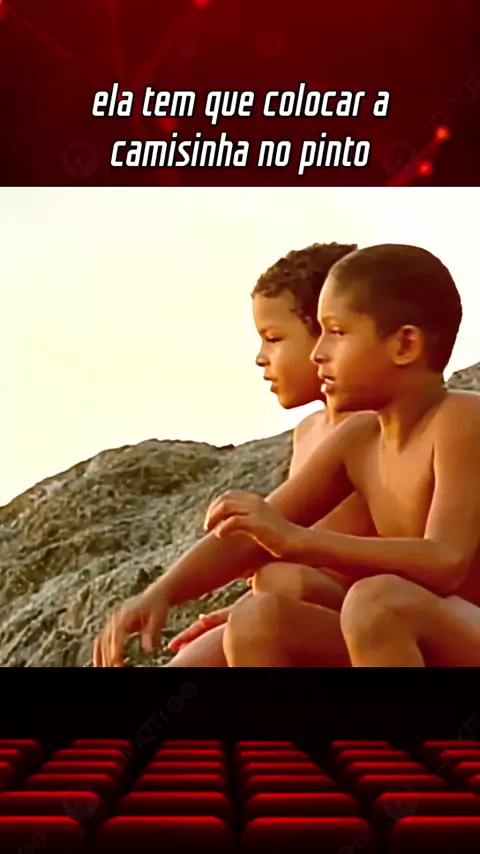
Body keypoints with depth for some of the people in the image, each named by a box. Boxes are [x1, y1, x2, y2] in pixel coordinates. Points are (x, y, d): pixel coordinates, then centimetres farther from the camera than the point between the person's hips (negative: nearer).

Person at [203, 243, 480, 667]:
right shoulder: (358, 441, 5)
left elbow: (444, 564, -29)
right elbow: (257, 530, 6)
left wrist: (295, 540, -35)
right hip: (408, 650, 7)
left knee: (376, 602, -35)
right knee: (257, 621, -13)